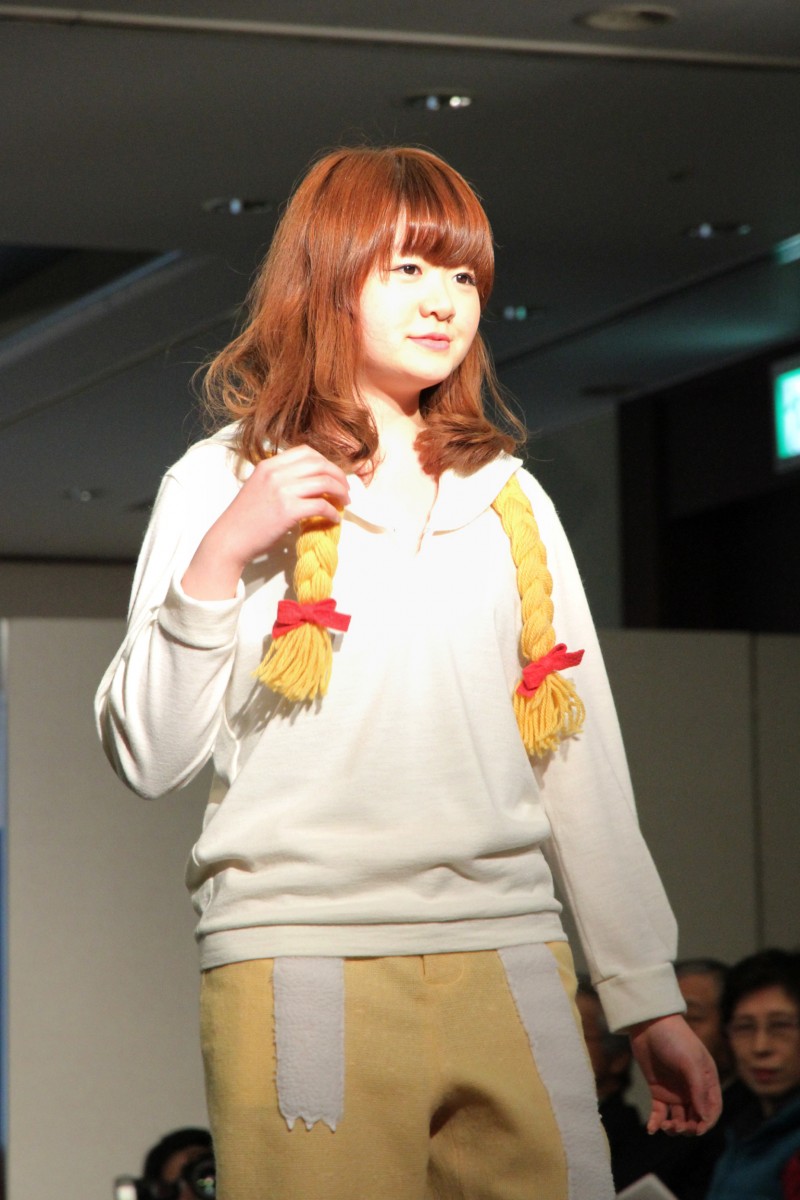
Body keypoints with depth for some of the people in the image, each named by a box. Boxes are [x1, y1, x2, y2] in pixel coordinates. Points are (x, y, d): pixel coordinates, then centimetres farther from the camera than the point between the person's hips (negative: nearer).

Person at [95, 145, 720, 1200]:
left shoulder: (510, 499, 18)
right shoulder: (225, 481, 7)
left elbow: (582, 755, 17)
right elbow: (148, 757, 0)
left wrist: (649, 994, 14)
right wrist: (220, 558, -11)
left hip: (509, 959, 3)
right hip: (302, 955, -3)